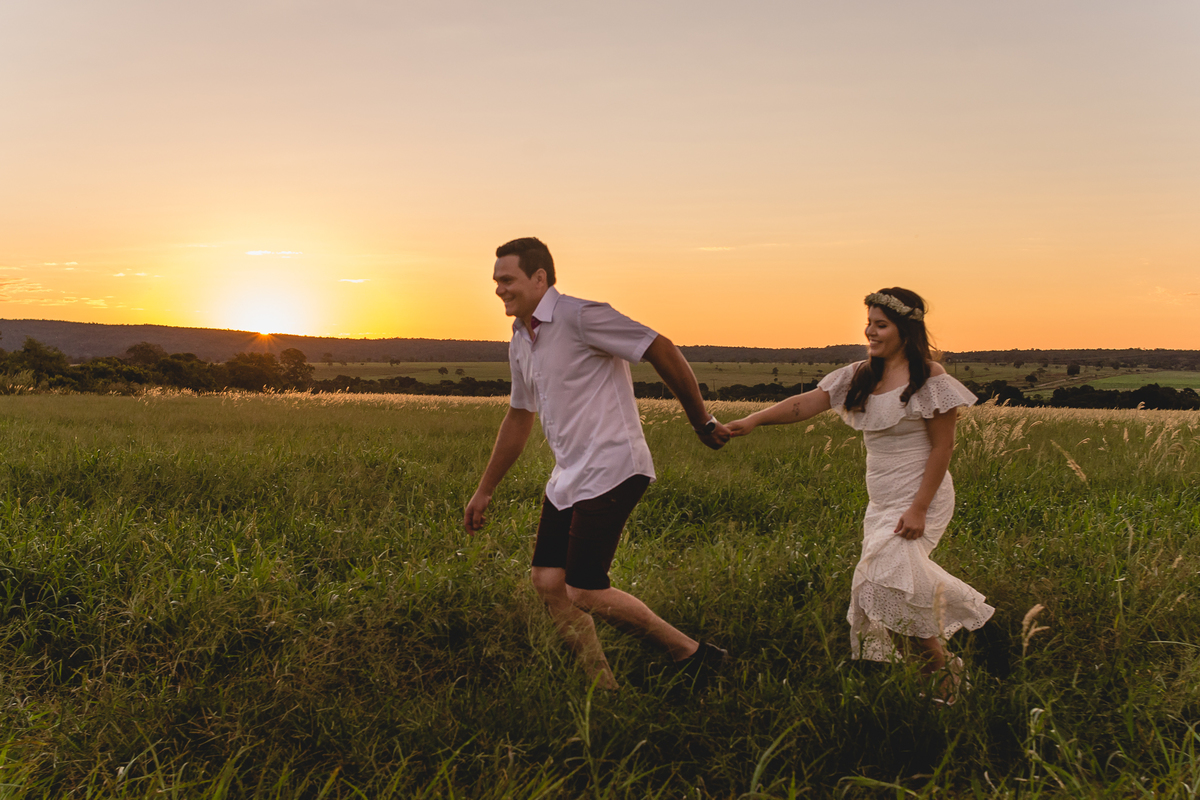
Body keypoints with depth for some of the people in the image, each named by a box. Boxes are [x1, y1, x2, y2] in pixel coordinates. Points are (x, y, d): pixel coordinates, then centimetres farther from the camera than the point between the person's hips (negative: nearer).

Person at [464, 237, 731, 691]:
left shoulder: (580, 317, -14)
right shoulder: (520, 342, 14)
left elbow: (663, 351, -13)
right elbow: (518, 418, 26)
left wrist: (701, 423, -6)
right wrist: (484, 491, 29)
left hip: (611, 472, -9)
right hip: (568, 478, 9)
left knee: (584, 592, -12)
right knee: (546, 581, 2)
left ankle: (693, 655, 2)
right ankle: (605, 689, 12)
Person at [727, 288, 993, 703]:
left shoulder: (929, 378, -11)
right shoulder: (860, 377, 7)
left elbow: (942, 445, -12)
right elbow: (808, 402, -4)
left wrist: (918, 508, -18)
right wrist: (753, 420, -20)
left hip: (920, 499, -7)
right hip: (882, 502, 8)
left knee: (886, 572, -20)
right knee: (885, 577, 6)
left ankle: (941, 663, 0)